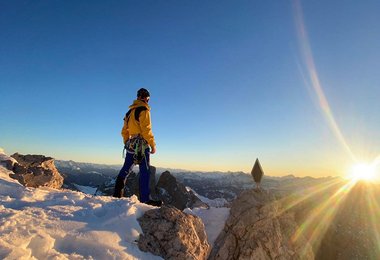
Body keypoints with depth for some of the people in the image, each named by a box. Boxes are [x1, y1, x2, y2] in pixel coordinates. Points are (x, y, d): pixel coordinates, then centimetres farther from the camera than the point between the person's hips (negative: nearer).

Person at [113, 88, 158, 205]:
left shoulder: (130, 111, 19)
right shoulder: (143, 110, -7)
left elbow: (124, 131, 21)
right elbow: (146, 129, -16)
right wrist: (153, 144, -12)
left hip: (131, 145, 8)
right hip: (142, 145, -8)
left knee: (125, 170, 14)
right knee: (145, 172, -6)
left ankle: (117, 195, 20)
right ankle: (145, 199, -6)